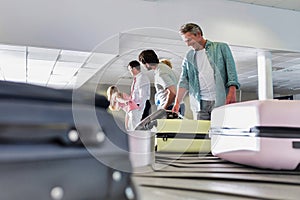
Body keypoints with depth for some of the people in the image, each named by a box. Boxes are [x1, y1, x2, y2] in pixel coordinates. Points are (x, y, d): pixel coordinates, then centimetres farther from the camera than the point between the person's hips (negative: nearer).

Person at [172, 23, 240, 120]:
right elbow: (184, 81, 11)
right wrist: (177, 103, -1)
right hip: (200, 103, 3)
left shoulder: (221, 47, 7)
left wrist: (231, 92, -12)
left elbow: (231, 70, 1)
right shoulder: (189, 57, 15)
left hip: (221, 101, -3)